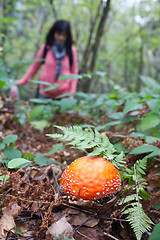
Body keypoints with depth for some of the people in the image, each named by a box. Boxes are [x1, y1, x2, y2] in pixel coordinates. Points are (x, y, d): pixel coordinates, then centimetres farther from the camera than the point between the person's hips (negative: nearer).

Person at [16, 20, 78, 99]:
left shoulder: (71, 50, 1)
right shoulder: (45, 47, 2)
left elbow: (74, 72, 5)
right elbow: (35, 66, 11)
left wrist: (71, 93, -1)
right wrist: (23, 81, 11)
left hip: (63, 95, 0)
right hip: (44, 94, 1)